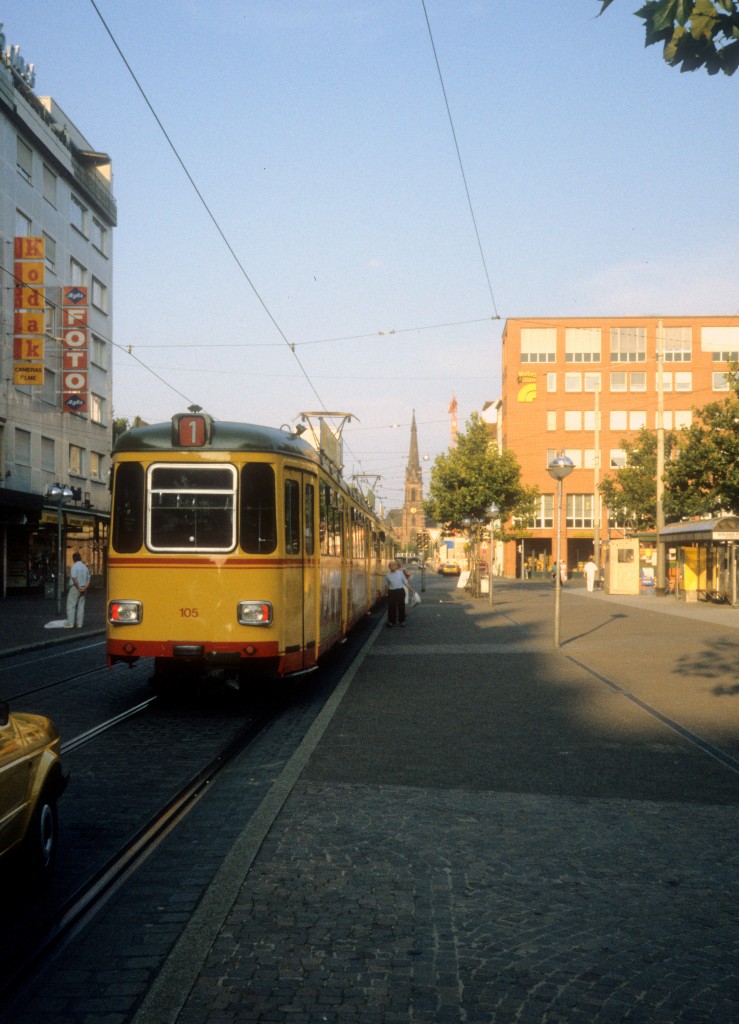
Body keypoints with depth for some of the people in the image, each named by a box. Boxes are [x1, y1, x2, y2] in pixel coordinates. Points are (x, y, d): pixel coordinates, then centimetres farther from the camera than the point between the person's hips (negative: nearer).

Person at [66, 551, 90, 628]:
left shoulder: (74, 566, -9)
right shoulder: (85, 567, 12)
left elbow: (74, 578, -20)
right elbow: (88, 579, 10)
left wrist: (78, 587, -14)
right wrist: (85, 587, -1)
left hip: (75, 588, -6)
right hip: (83, 589, 6)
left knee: (71, 606, -4)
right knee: (81, 606, 8)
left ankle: (70, 624, -9)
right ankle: (79, 624, 7)